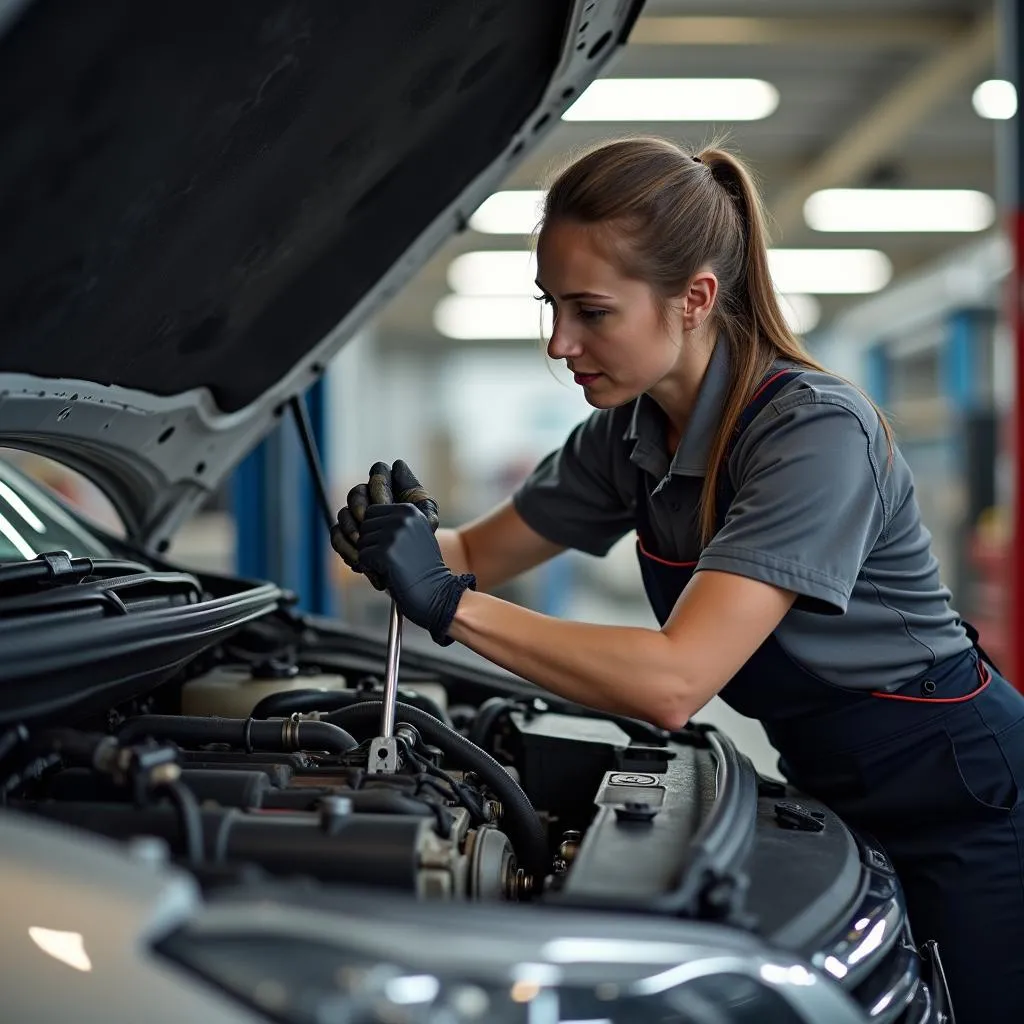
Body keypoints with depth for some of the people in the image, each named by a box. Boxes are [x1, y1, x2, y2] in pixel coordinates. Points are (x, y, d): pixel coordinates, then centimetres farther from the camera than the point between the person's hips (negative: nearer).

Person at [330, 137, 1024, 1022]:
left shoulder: (815, 431, -28)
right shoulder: (631, 433, -3)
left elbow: (673, 682, -36)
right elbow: (480, 554, 6)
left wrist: (449, 602, -35)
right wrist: (397, 535, -16)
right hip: (836, 792, 7)